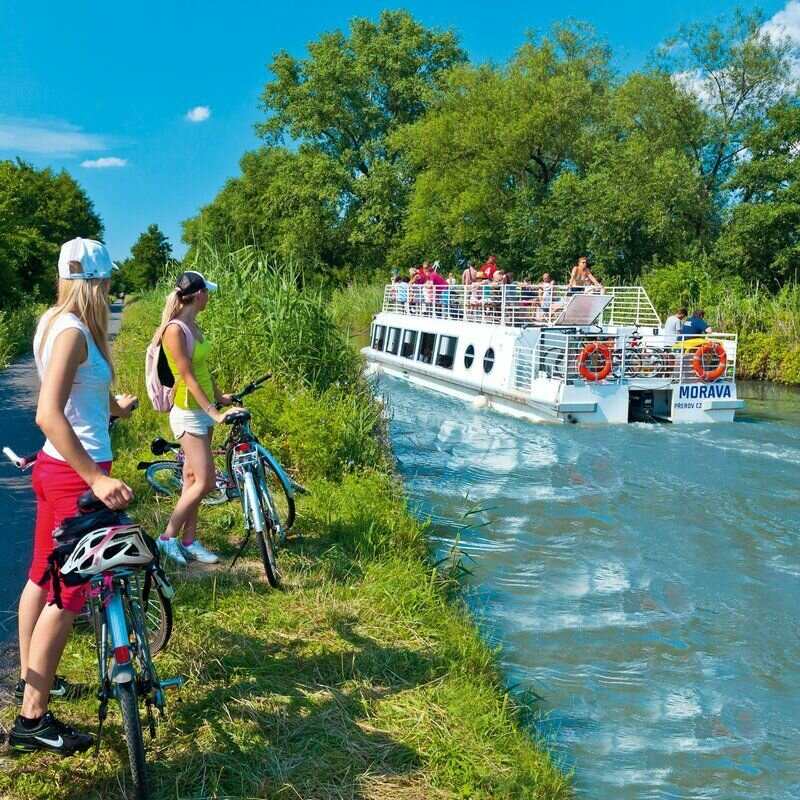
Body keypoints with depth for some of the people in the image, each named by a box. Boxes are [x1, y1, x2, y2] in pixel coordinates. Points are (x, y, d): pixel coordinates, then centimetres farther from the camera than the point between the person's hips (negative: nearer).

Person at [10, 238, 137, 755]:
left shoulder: (53, 322, 10)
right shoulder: (73, 332, -19)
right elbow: (48, 414, -30)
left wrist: (111, 407, 32)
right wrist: (97, 480, -33)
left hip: (57, 467, 10)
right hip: (76, 474, -10)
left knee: (44, 575, 20)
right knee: (68, 594, -2)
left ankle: (29, 678, 37)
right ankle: (33, 720, 7)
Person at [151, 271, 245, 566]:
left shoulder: (193, 325, 8)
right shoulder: (175, 329, -19)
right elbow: (189, 378, -21)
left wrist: (220, 396, 20)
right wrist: (214, 413, -23)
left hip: (202, 410, 9)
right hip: (188, 414, -9)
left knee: (193, 479, 13)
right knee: (205, 482, -7)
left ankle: (189, 540, 21)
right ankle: (167, 537, 7)